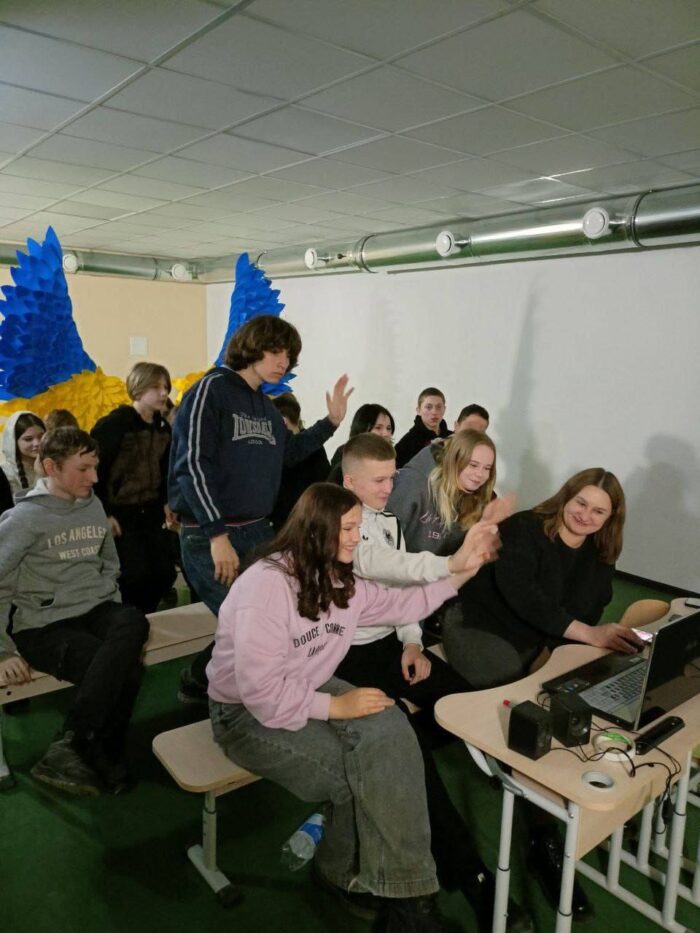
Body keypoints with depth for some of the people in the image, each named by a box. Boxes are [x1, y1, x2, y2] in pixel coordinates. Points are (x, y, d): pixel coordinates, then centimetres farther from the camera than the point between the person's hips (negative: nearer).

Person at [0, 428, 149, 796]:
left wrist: (113, 609, 11)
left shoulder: (94, 506, 10)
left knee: (133, 623, -31)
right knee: (127, 668, -30)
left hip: (94, 611, 5)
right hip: (45, 627, -5)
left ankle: (69, 749, -24)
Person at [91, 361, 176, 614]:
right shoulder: (115, 423, -14)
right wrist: (102, 514, -16)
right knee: (135, 575, -10)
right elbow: (93, 468, -16)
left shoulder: (163, 427, 7)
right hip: (119, 513, -7)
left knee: (165, 573, 5)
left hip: (150, 511, 7)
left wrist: (165, 502, 11)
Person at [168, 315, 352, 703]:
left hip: (259, 531, 8)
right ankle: (198, 684, 15)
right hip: (210, 537, -8)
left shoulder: (266, 406, 14)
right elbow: (192, 465, -18)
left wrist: (330, 422, 16)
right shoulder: (212, 389, -10)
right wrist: (217, 535, -23)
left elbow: (287, 452, 28)